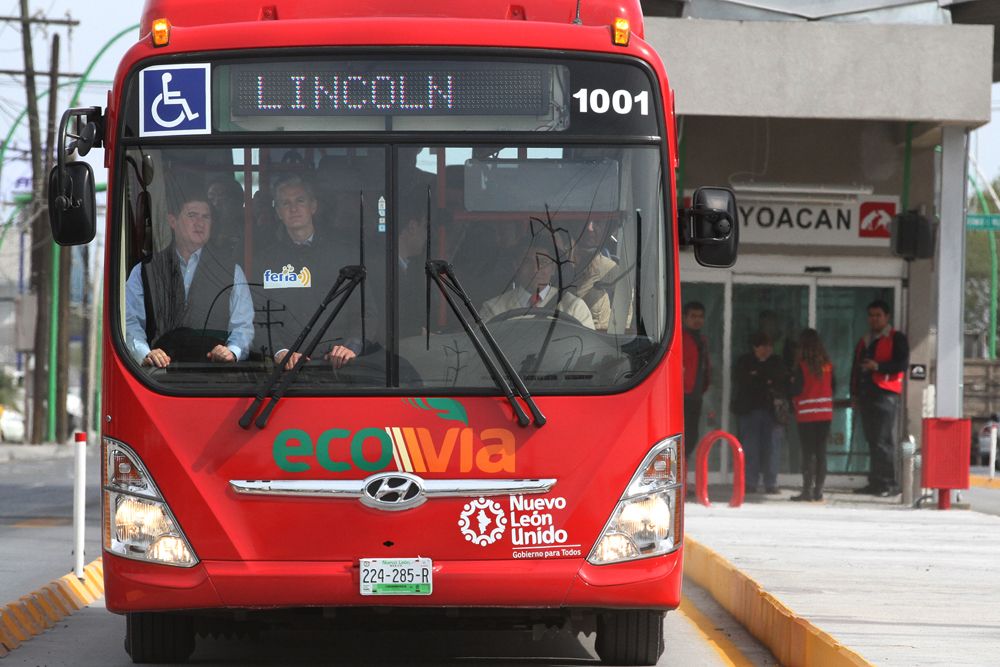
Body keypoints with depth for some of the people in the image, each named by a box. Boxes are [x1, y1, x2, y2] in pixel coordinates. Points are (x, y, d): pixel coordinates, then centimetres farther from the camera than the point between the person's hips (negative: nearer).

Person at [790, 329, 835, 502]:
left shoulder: (802, 365, -11)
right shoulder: (827, 364, 3)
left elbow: (797, 389, -13)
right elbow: (833, 386, 10)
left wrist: (791, 384, 7)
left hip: (806, 415, -4)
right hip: (825, 413, 4)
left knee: (808, 453, -2)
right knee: (821, 452, 7)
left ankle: (807, 490, -4)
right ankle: (818, 490, 7)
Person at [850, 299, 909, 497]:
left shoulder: (896, 339, 1)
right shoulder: (864, 341, 24)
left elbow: (902, 364, -9)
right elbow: (856, 367, 27)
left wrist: (878, 366, -17)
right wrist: (854, 393, 20)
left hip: (886, 394, -7)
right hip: (866, 395, 7)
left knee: (883, 441, -13)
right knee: (872, 441, 8)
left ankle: (888, 484, -13)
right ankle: (875, 482, 11)